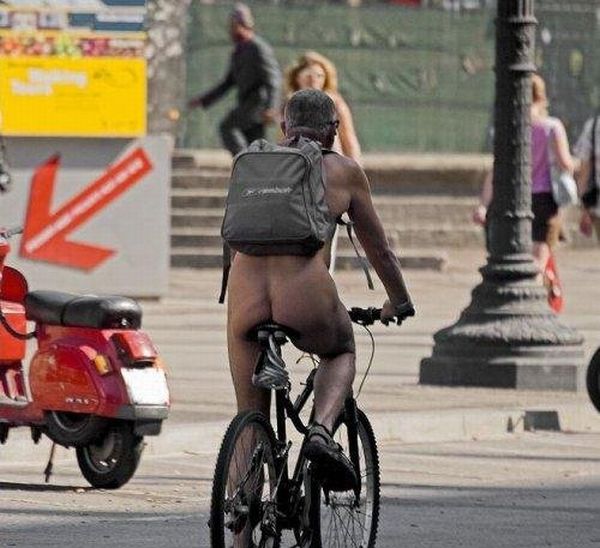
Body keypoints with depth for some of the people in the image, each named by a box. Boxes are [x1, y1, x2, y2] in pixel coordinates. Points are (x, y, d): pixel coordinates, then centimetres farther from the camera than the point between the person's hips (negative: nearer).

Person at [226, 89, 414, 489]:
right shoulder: (344, 171, 14)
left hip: (247, 296, 2)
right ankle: (322, 430, 6)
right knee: (341, 352, 31)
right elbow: (379, 249, 22)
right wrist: (399, 302, 38)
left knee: (250, 422, 16)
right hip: (305, 293, -2)